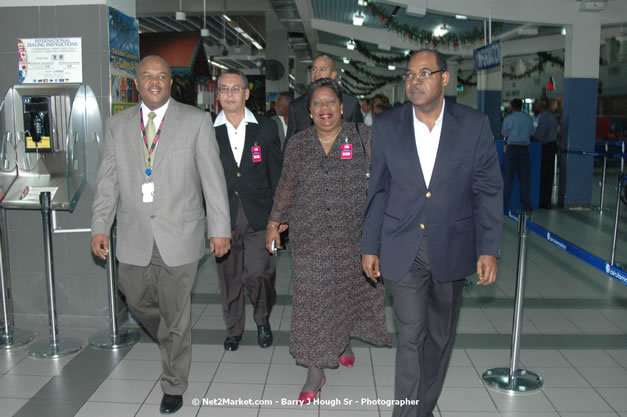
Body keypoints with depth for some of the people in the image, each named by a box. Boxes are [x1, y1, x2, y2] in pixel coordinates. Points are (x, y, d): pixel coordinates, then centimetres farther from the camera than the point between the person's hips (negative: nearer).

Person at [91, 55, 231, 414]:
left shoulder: (196, 121, -2)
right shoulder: (118, 125, 8)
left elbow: (213, 178, -4)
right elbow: (109, 181, 9)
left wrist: (219, 228, -7)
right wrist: (100, 227, 2)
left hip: (179, 235, -3)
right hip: (134, 236, 3)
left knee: (177, 312, 7)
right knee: (138, 300, 15)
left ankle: (174, 386, 26)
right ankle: (172, 340, 46)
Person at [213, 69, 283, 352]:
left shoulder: (266, 128, 4)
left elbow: (276, 173, 5)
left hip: (258, 215, -1)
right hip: (223, 216, 1)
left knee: (257, 273, -8)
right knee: (229, 277, 10)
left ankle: (263, 319, 22)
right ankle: (233, 329, 30)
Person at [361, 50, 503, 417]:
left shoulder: (475, 124, -3)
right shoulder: (386, 126, 0)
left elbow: (488, 190, -2)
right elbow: (378, 190, 4)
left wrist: (489, 249, -7)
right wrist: (370, 247, 5)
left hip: (452, 247, 1)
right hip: (403, 249, -1)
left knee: (441, 336, 14)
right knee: (411, 335, -2)